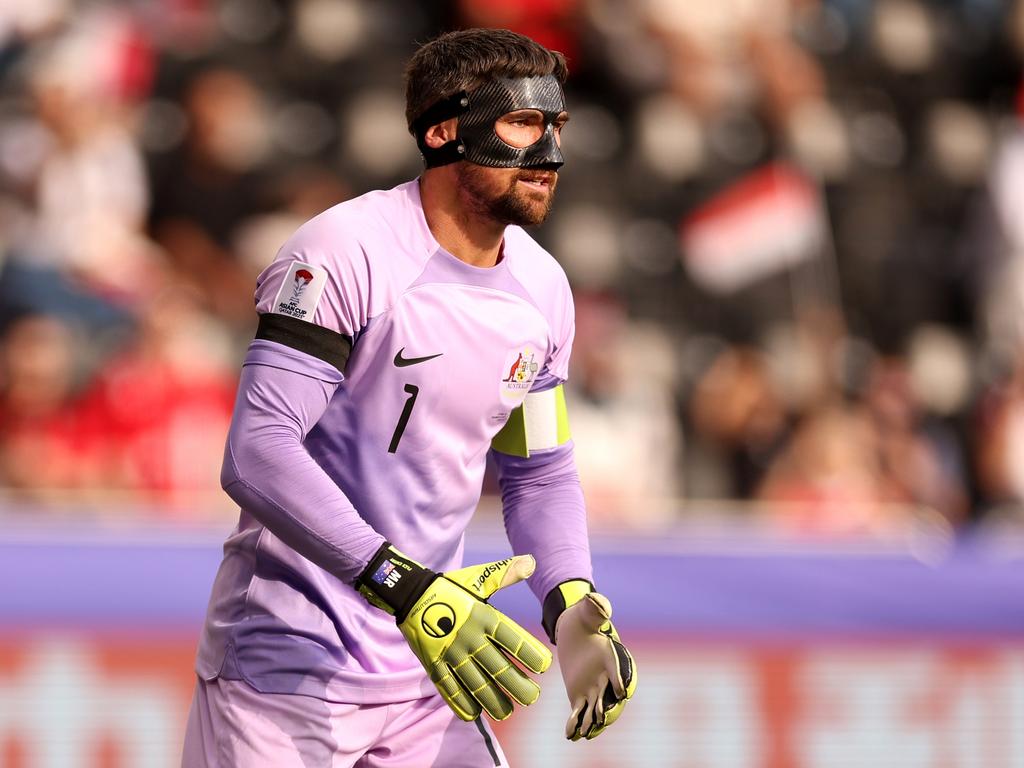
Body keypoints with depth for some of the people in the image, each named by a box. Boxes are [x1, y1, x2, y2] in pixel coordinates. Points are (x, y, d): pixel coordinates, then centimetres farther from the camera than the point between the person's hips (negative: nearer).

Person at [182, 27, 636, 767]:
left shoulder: (543, 289, 6)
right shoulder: (346, 252, -16)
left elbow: (540, 471, 17)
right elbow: (257, 452, -24)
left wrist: (571, 602, -3)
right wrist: (405, 587, -32)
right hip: (287, 661, -6)